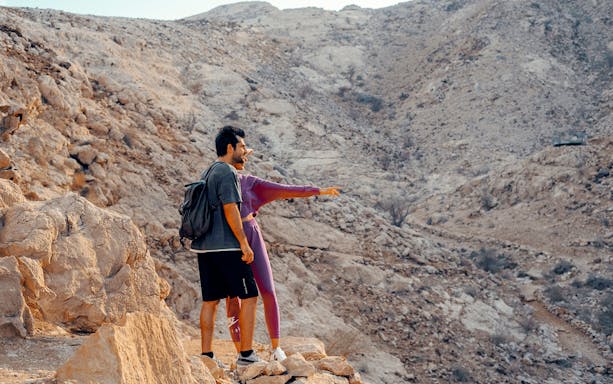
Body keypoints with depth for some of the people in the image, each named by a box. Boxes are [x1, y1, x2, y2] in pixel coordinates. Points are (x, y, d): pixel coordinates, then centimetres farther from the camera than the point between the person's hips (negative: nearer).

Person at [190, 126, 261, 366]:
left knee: (210, 300, 9)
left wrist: (240, 164, 32)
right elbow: (230, 209, -17)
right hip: (226, 247, -9)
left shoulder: (207, 173, 18)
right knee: (249, 296, -2)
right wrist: (244, 243, -15)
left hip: (204, 246, 9)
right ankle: (246, 354, -3)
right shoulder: (227, 172, -10)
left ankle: (206, 355, 9)